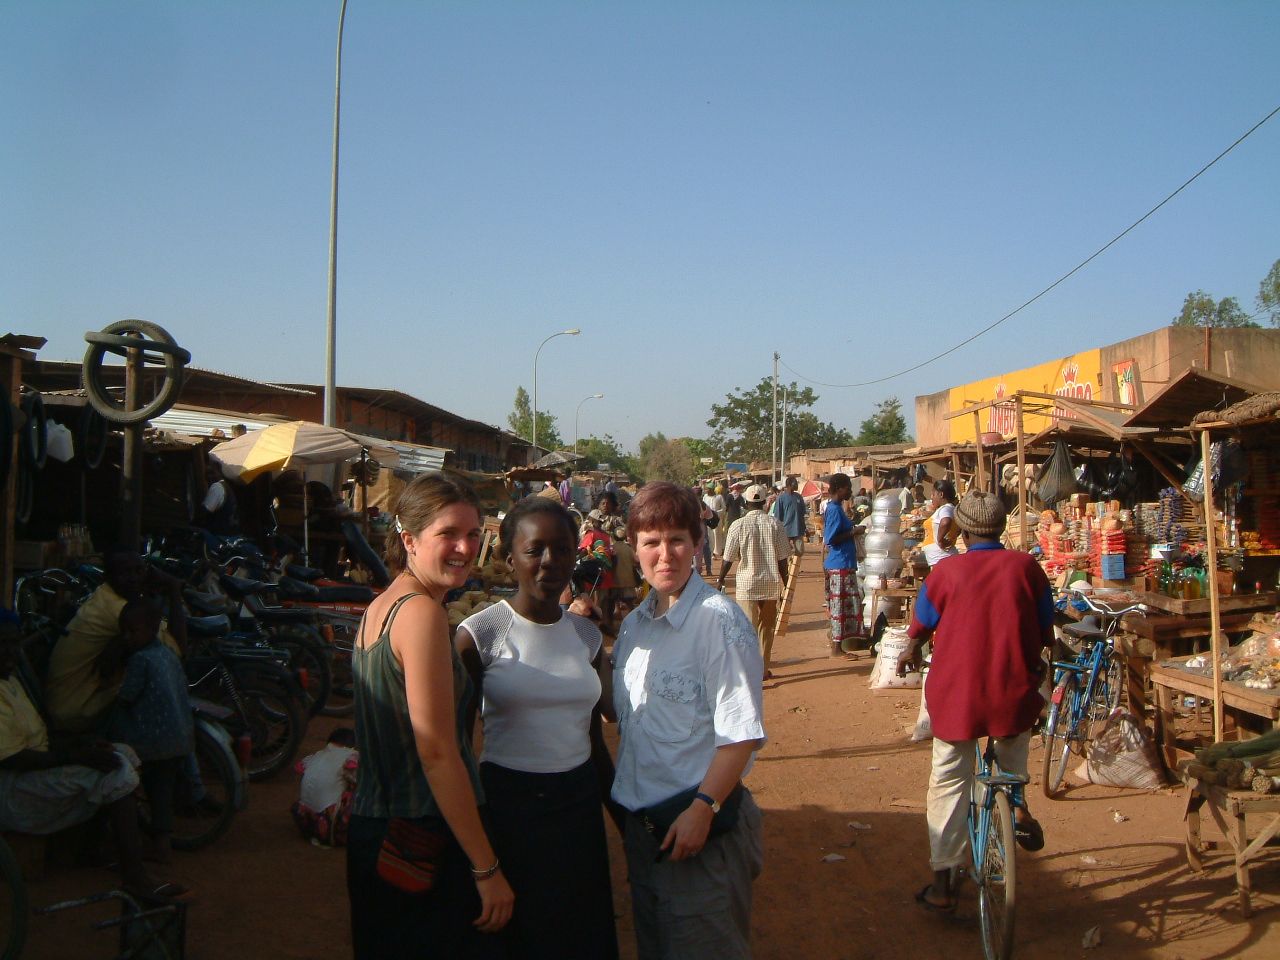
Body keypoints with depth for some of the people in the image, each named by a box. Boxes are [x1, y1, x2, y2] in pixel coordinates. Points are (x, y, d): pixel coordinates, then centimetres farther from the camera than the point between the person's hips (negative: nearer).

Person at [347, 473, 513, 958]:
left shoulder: (379, 606, 10)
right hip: (423, 842, -9)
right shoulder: (422, 612, -19)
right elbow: (437, 753, -22)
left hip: (372, 827, 9)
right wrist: (487, 869, -19)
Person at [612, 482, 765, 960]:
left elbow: (741, 733, -19)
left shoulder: (719, 621, -17)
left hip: (702, 828, -7)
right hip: (642, 823, 7)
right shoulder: (634, 624, 7)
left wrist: (703, 809, -21)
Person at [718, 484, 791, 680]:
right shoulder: (775, 524, -3)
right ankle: (763, 670, 26)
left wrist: (720, 580, 13)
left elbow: (728, 559, -3)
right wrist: (785, 585, 8)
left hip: (747, 585, -3)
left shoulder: (738, 526, -8)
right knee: (766, 628, 17)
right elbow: (782, 559, -2)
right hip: (771, 583, 3)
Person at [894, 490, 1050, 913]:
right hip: (1013, 692, 1)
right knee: (1015, 741, 37)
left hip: (956, 692, -1)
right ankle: (1017, 803, 21)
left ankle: (942, 884, 14)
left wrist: (911, 654, 31)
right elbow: (1045, 632, 8)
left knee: (949, 783, 11)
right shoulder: (1026, 566, -4)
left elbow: (920, 627, 9)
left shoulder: (946, 572, -6)